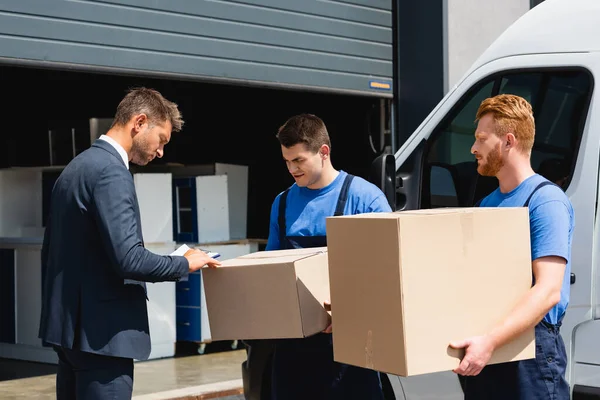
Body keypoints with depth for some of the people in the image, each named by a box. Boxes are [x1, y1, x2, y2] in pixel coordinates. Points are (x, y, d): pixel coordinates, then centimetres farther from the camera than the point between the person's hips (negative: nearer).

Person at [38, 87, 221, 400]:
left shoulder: (77, 166, 14)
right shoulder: (110, 171, -16)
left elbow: (51, 252, 19)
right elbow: (128, 259, -24)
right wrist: (185, 263, -10)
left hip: (70, 325, 10)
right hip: (101, 331, -10)